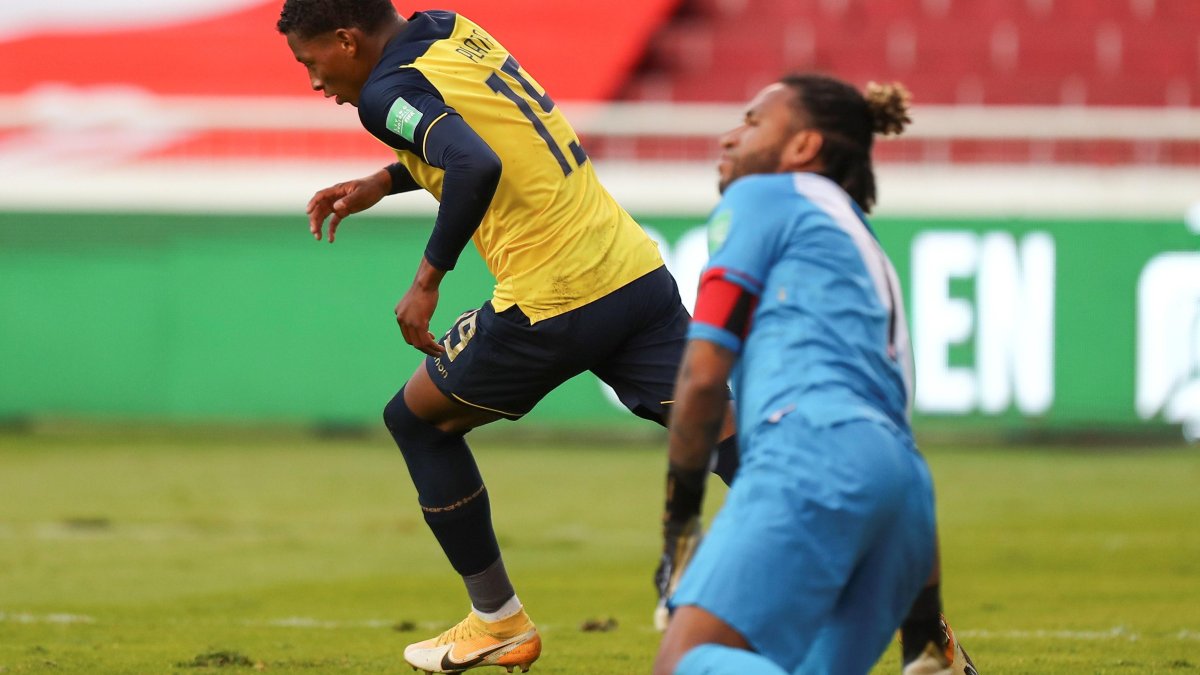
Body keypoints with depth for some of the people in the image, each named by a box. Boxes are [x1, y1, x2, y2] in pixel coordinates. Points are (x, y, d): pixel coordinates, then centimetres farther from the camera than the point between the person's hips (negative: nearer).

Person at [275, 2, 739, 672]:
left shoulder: (390, 92, -9)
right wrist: (380, 184, 26)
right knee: (726, 441, 0)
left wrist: (429, 277, -17)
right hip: (639, 274, 7)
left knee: (418, 419, 16)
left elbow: (477, 167, -27)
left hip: (553, 306, -7)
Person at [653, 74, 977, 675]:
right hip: (901, 474, 8)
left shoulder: (761, 197, 14)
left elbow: (704, 372, 4)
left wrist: (680, 508, 13)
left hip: (815, 450, -8)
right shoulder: (867, 253, 36)